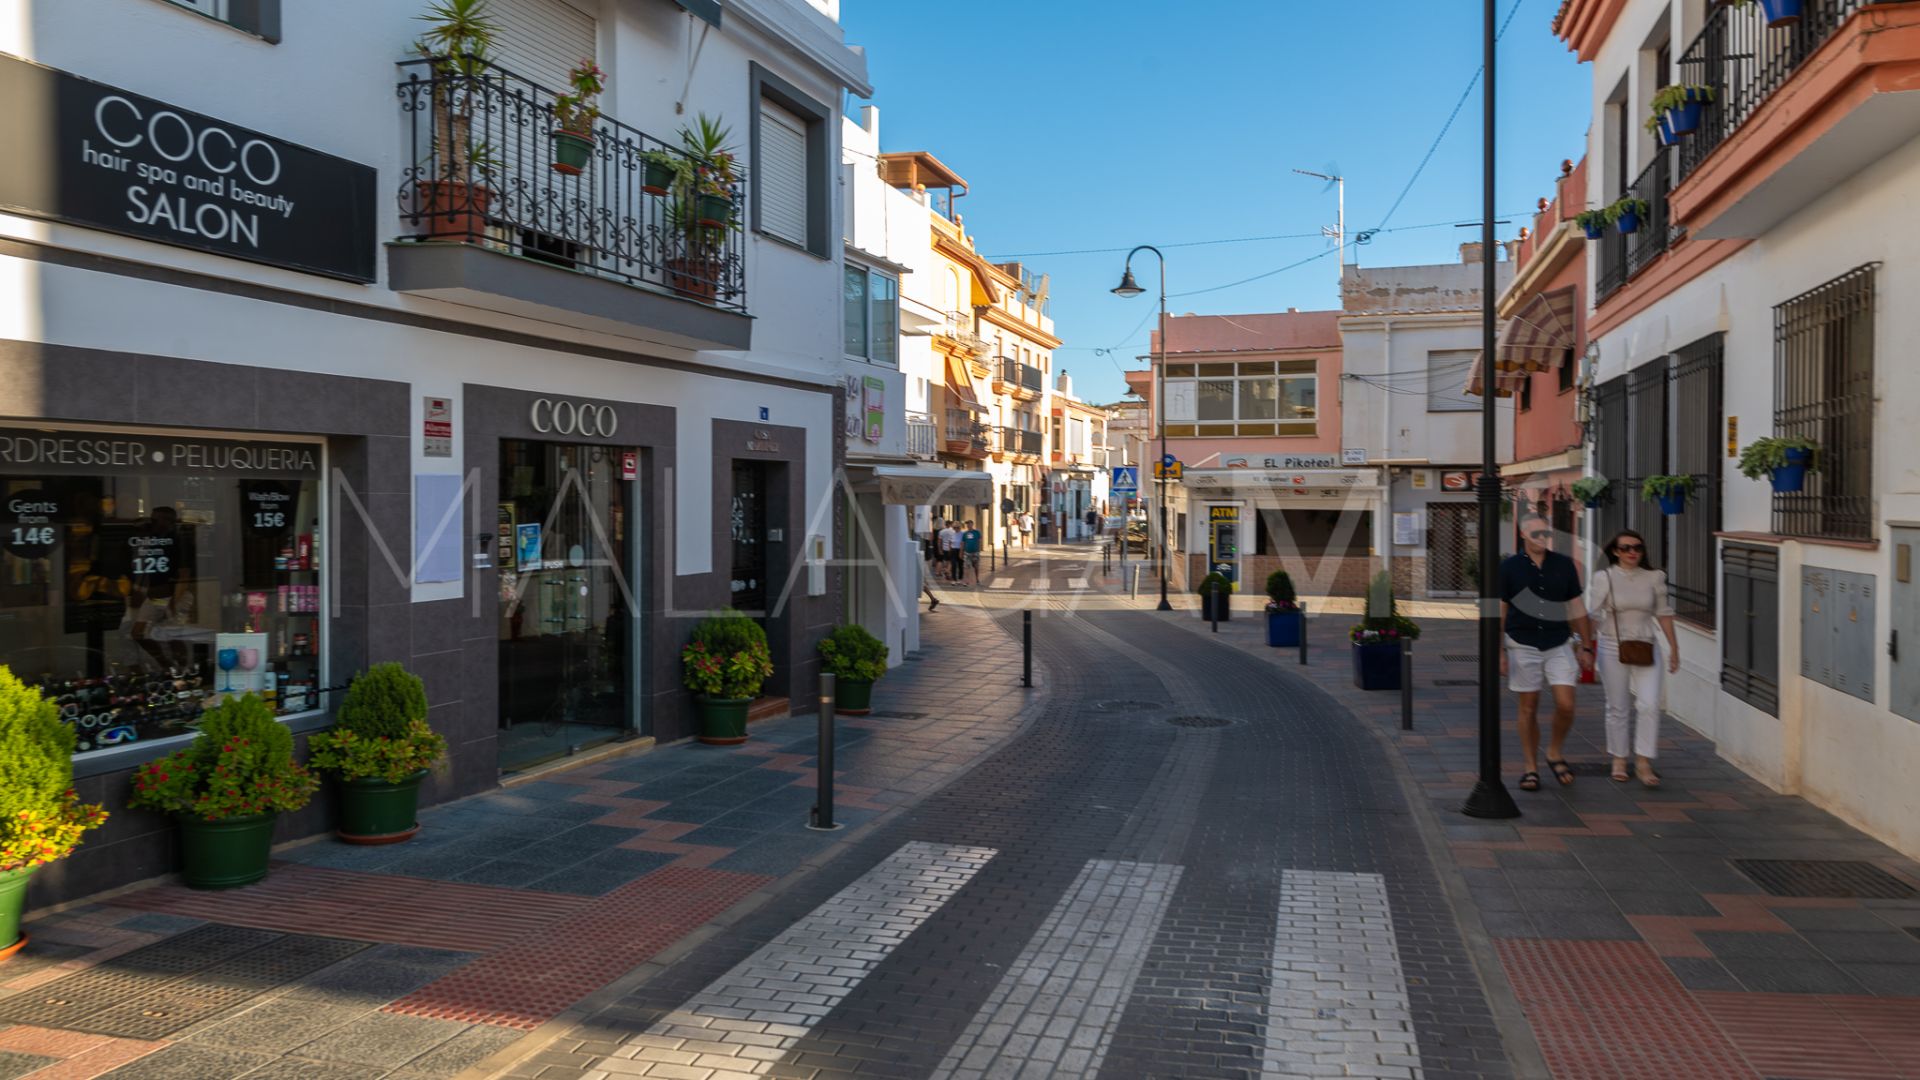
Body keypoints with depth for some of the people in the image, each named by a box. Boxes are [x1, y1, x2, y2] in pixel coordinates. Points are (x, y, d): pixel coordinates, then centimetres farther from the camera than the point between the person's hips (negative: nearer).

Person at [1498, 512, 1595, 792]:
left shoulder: (1564, 565, 3)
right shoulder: (1509, 567, -3)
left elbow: (1577, 609, 8)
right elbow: (1499, 612, -1)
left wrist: (1586, 647, 7)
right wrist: (1498, 651, -6)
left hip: (1559, 646, 1)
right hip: (1523, 646, -1)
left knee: (1566, 705, -7)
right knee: (1528, 709, 5)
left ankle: (1555, 753, 19)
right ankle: (1531, 768, 15)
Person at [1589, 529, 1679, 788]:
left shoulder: (1654, 578, 3)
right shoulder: (1604, 578, -4)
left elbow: (1663, 613, 11)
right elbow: (1592, 615, -5)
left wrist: (1673, 647, 13)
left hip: (1646, 649, 2)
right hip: (1614, 649, -2)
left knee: (1649, 705, -10)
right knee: (1618, 708, 7)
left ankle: (1644, 763, -2)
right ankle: (1619, 760, 22)